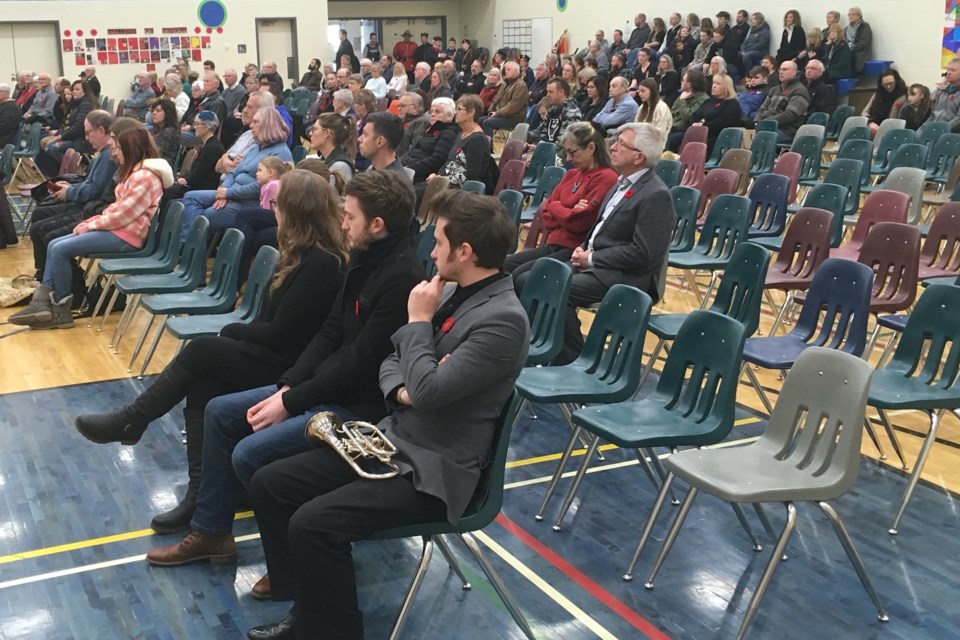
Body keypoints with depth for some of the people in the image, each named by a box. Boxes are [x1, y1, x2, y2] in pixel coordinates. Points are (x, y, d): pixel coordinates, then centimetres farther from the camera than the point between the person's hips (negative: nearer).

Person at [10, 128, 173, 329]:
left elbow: (122, 215, -21)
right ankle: (43, 303, -4)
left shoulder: (144, 177, -18)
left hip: (127, 236, -11)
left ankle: (61, 310, -4)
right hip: (118, 228, 11)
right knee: (54, 245, 3)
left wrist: (90, 225, -9)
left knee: (60, 250, -16)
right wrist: (92, 221, 5)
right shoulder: (136, 172, 17)